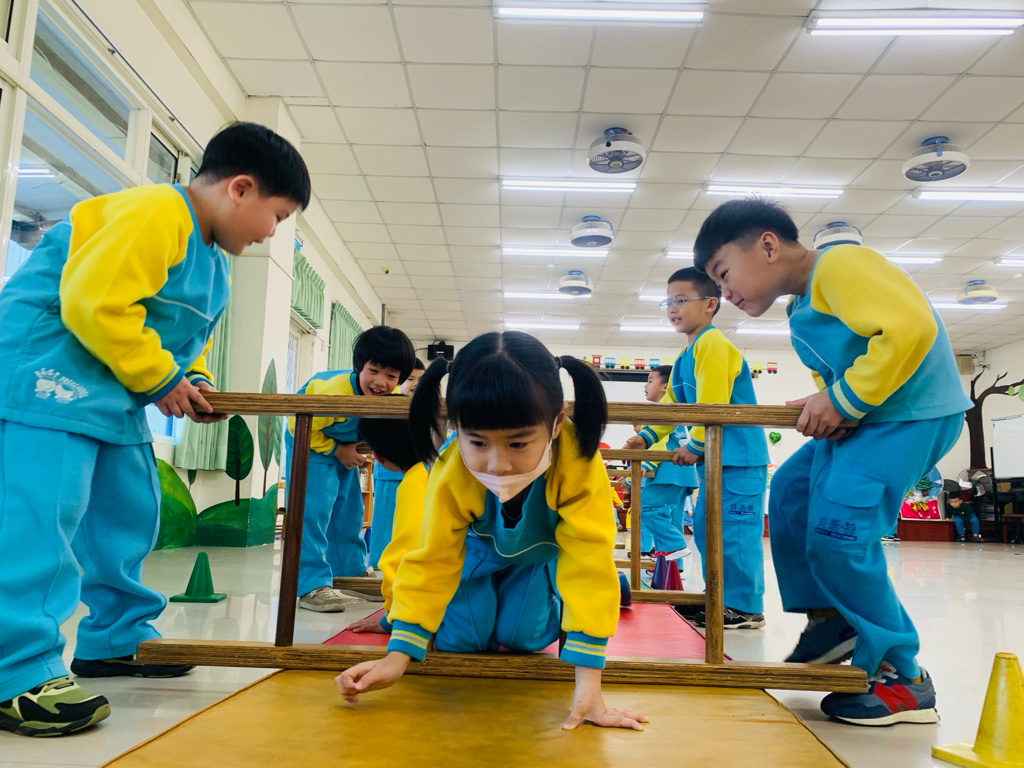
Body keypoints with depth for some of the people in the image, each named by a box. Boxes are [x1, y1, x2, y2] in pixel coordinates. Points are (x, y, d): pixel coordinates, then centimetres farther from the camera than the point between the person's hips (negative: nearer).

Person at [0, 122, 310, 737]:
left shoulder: (212, 262, 15)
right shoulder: (153, 215, -19)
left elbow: (189, 338, 25)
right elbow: (93, 303, -27)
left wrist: (196, 381, 4)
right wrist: (162, 379, -18)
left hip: (113, 394, 11)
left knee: (129, 511, 12)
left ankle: (115, 639, 25)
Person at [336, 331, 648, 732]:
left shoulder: (578, 463, -44)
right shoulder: (451, 472, -37)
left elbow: (588, 564, -42)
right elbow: (431, 561, -27)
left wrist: (587, 686, -44)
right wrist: (396, 657, -34)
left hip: (541, 552, 0)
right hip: (479, 547, 1)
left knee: (524, 636, -13)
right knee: (458, 638, -10)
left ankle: (551, 597, 20)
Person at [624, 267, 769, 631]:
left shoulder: (713, 344, -13)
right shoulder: (688, 354, 18)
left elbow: (712, 404, -20)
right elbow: (671, 404, 20)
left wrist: (694, 447, -13)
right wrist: (646, 437, 10)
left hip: (738, 456, -10)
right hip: (715, 458, 10)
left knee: (734, 531, -7)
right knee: (707, 528, 14)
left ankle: (746, 607, 2)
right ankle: (723, 598, 24)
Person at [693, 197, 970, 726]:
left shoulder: (840, 265, -17)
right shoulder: (801, 310, 15)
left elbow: (911, 327, -29)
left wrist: (844, 400, -23)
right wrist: (822, 402, -3)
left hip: (913, 413, -11)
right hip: (861, 417, 11)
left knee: (836, 530, -17)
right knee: (790, 493, 12)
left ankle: (903, 681, -1)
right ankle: (830, 619, 22)